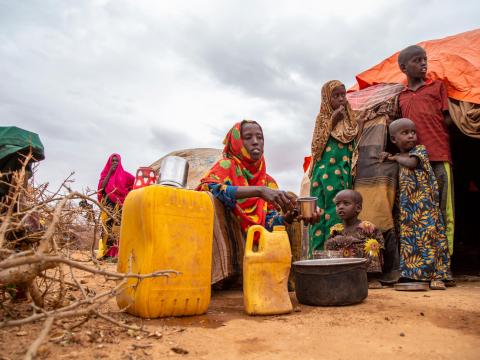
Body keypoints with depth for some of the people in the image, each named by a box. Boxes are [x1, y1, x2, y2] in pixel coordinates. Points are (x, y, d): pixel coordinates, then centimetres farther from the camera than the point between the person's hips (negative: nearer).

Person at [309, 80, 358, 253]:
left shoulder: (349, 119, 15)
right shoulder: (323, 118, 6)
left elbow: (353, 147, 19)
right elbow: (317, 145, -8)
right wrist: (333, 121, -9)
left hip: (344, 174, 3)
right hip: (326, 173, -3)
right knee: (323, 213, -5)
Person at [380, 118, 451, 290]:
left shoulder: (420, 149, 1)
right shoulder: (399, 158, 16)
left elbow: (411, 163, -18)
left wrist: (396, 157, -2)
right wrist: (388, 157, 4)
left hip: (424, 204, -5)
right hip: (406, 207, 5)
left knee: (429, 234, -9)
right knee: (409, 238, 5)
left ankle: (437, 276, -5)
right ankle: (412, 273, 12)